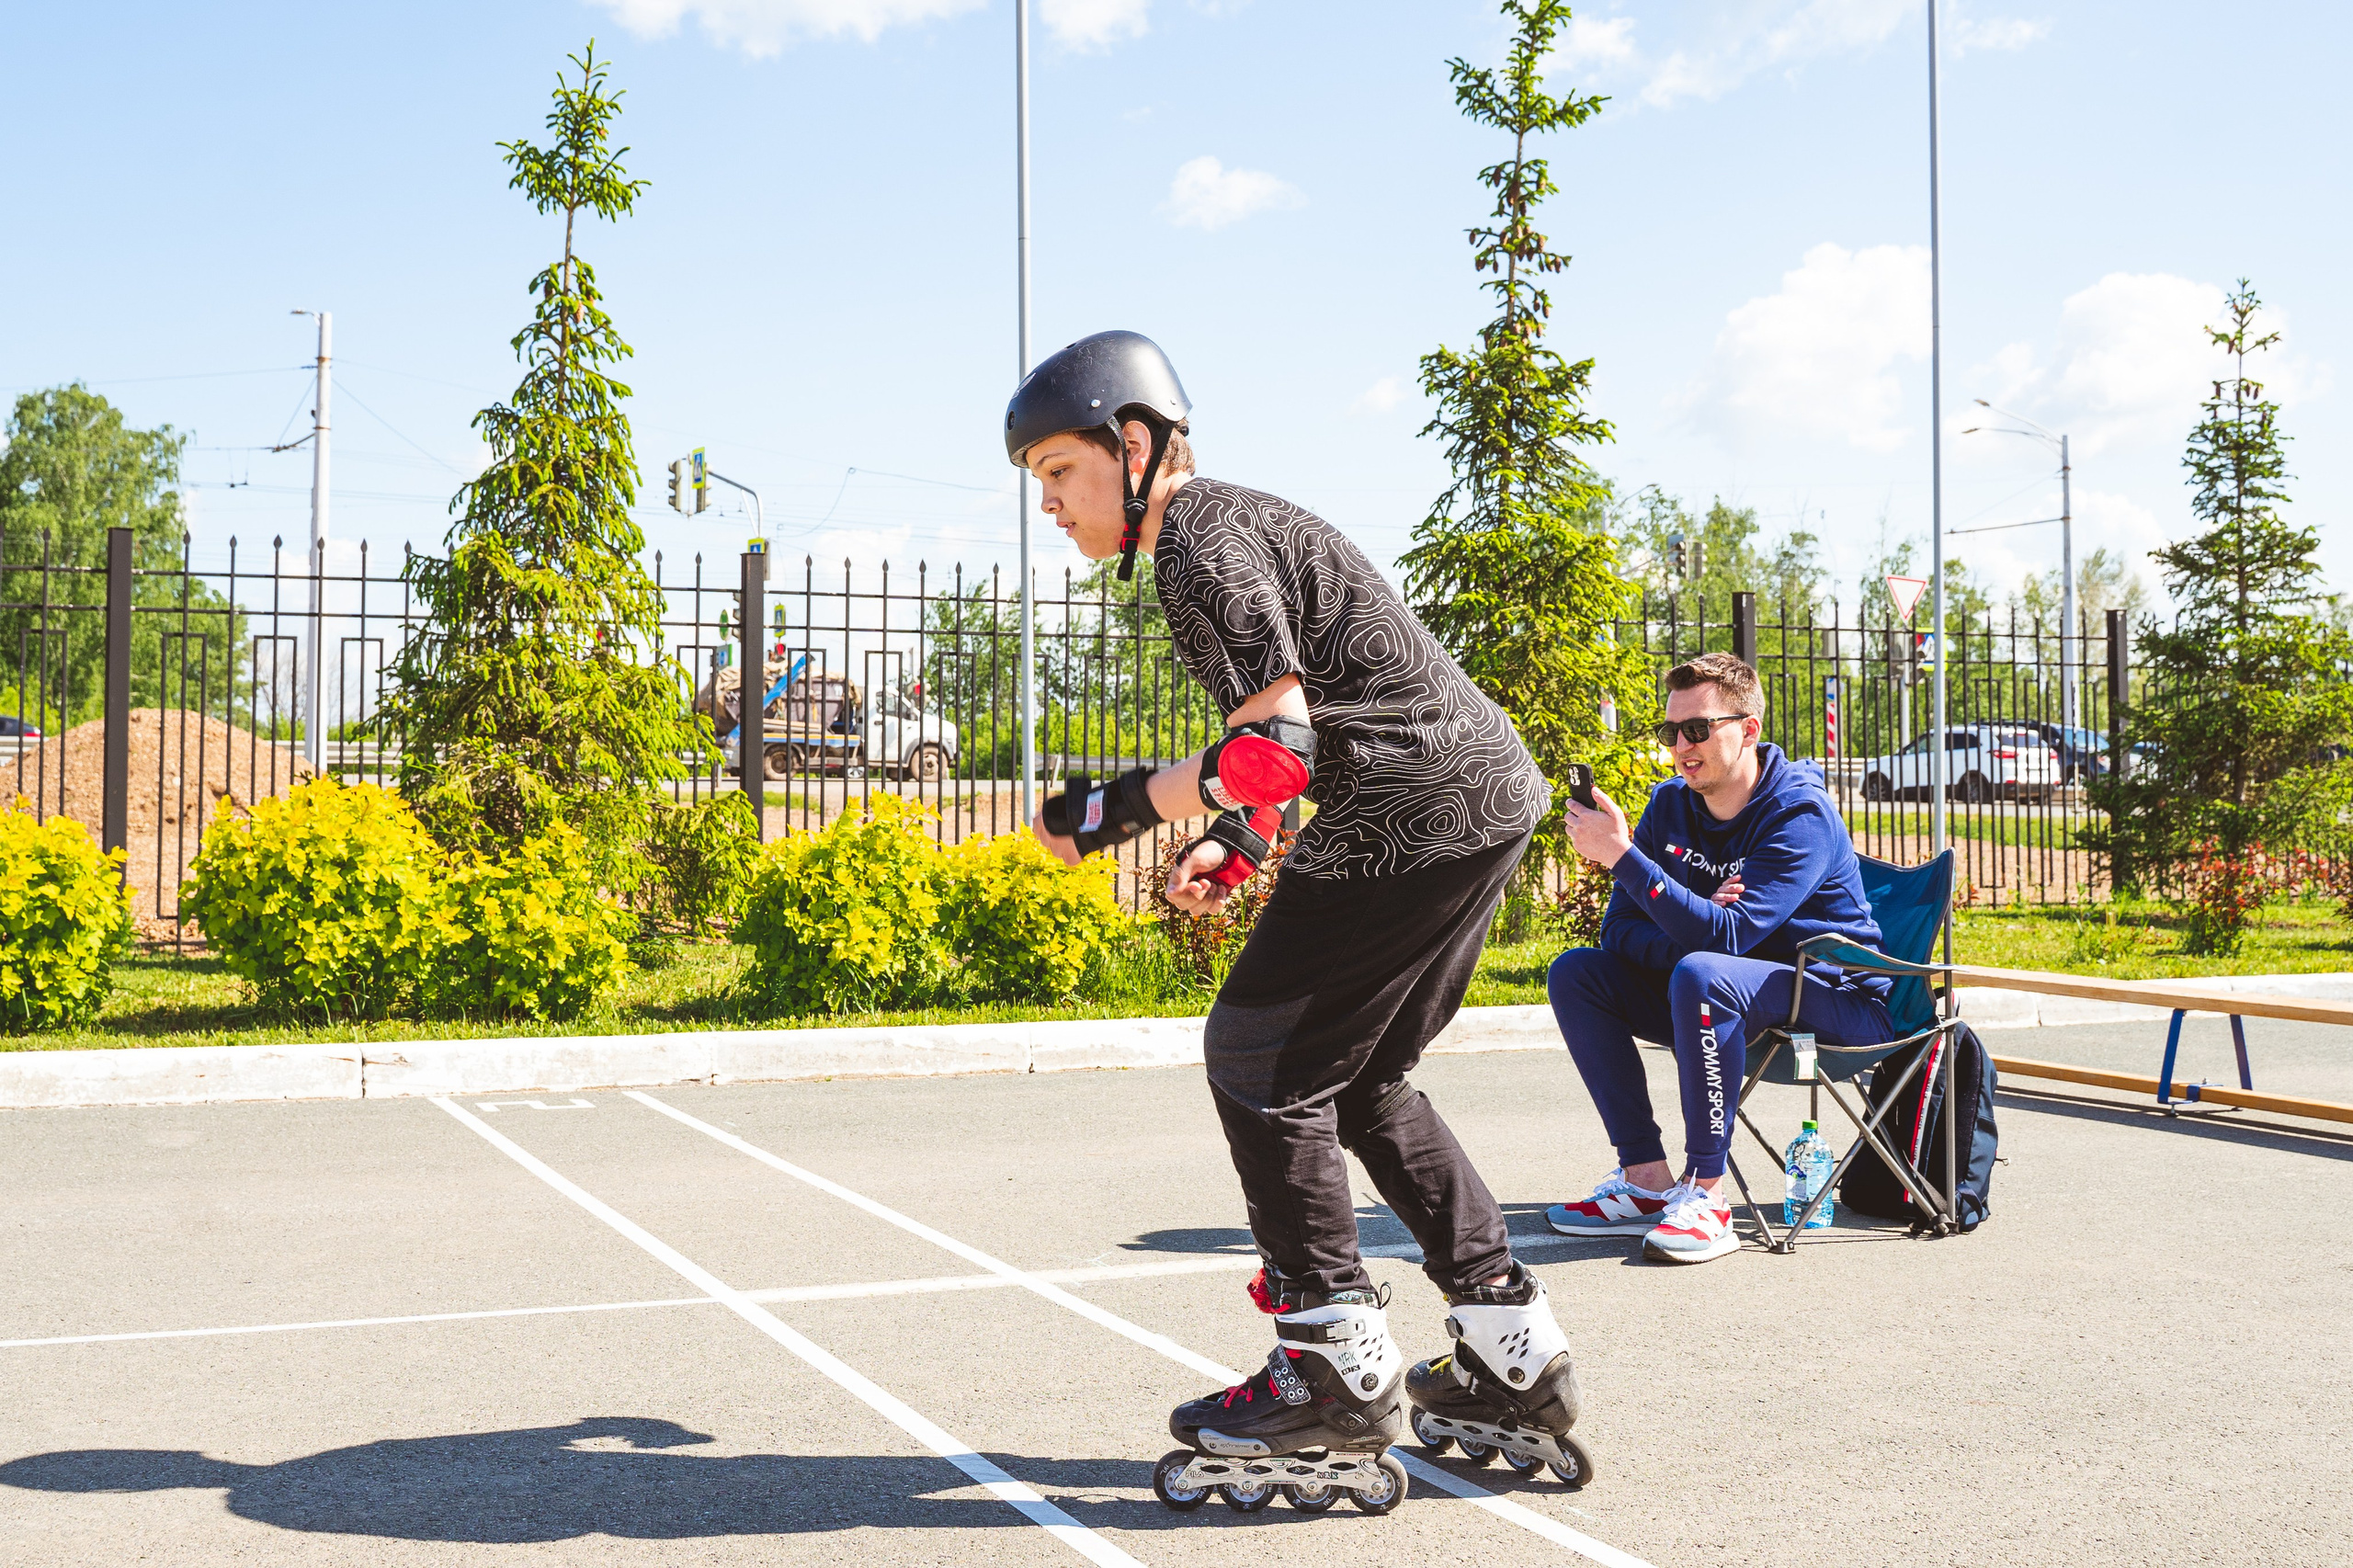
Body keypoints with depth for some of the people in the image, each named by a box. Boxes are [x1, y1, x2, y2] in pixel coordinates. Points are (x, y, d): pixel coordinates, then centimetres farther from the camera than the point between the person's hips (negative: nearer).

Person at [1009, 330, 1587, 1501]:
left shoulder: (1201, 543, -12)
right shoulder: (1233, 520, 20)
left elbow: (1276, 751, -22)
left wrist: (1118, 810, -14)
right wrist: (1235, 844, 17)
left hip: (1416, 810, -10)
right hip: (1489, 794, 10)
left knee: (1258, 1056, -3)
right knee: (1356, 1076, 17)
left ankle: (1341, 1370, 1)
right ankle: (1514, 1350, 17)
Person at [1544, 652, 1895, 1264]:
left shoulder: (1800, 812, -20)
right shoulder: (1671, 805, 1)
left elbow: (1726, 935, -31)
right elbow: (1618, 927, -2)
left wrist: (1622, 855, -34)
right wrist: (1687, 932, -23)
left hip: (1835, 999, -8)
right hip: (1729, 992, 8)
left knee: (1701, 975, -36)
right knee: (1575, 972, -6)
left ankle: (1705, 1194, -26)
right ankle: (1645, 1180, -9)